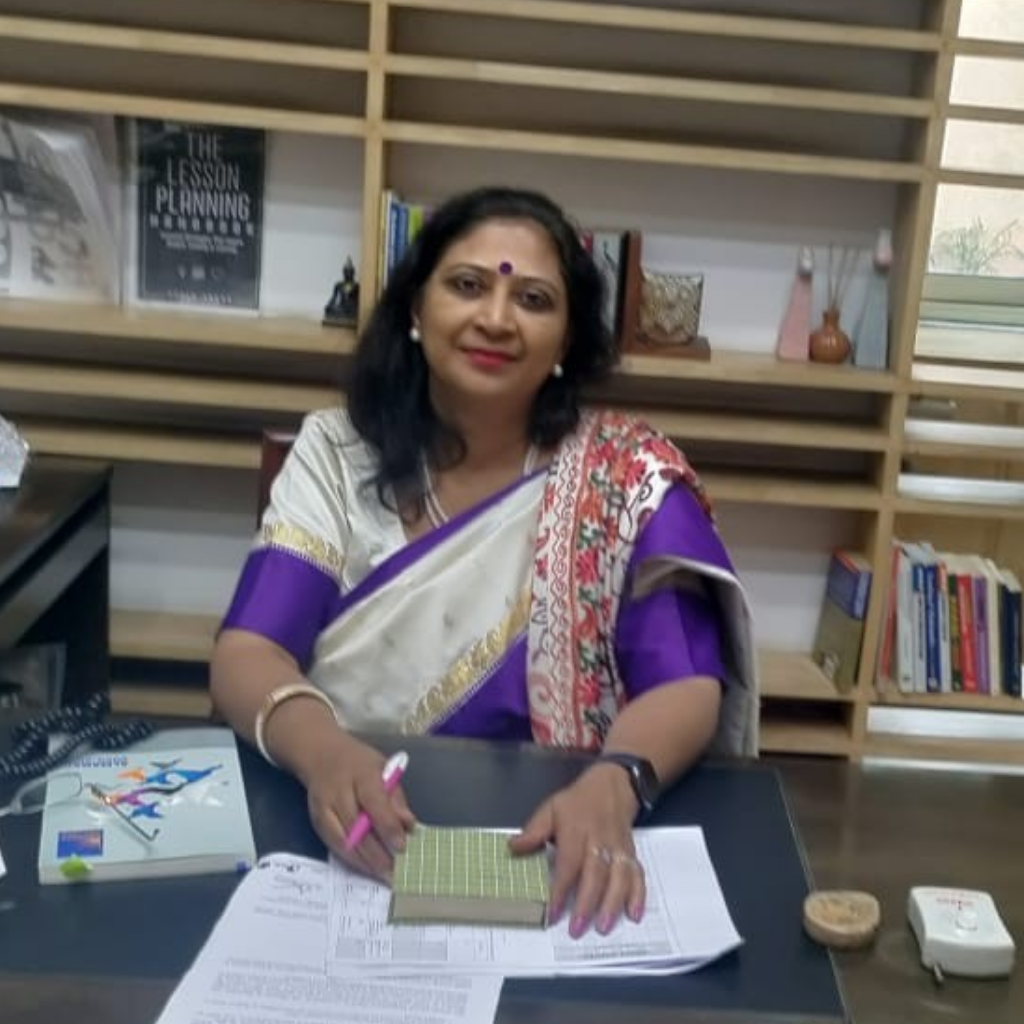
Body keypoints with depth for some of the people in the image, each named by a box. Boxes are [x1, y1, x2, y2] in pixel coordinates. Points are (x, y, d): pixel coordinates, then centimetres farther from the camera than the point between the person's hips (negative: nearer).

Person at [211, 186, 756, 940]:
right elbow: (246, 654, -9)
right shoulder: (334, 453, 0)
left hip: (541, 858, -1)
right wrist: (322, 752, -30)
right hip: (343, 849, 1)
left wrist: (613, 785, -33)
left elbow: (686, 683, -12)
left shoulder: (627, 479, -5)